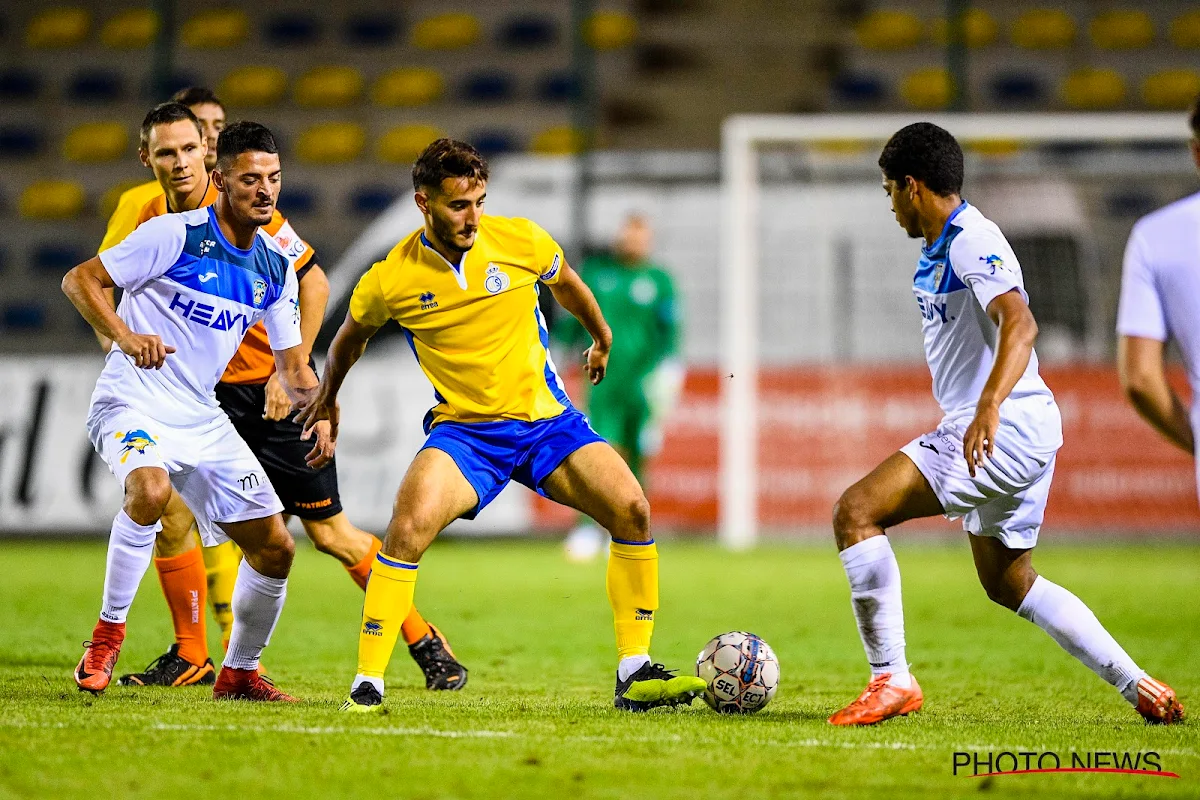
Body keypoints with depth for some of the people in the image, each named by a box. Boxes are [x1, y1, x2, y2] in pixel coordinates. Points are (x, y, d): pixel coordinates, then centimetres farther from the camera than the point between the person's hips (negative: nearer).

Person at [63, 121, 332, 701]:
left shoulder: (276, 270, 8)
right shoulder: (175, 235, -12)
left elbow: (292, 361, 16)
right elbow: (79, 279, -11)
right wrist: (125, 336, -28)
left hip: (201, 415, 7)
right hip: (134, 399, -7)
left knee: (275, 549, 4)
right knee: (150, 489, -38)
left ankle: (239, 673, 25)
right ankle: (108, 632, -21)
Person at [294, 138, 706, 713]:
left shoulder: (520, 241, -8)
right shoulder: (390, 281, -10)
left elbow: (564, 283, 17)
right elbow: (351, 336, 14)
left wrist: (601, 338, 33)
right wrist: (327, 398, 29)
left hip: (547, 419, 2)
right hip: (463, 430, -2)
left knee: (631, 509, -18)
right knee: (409, 525, -29)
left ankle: (634, 675, -6)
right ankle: (367, 683, -20)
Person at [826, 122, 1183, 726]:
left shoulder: (973, 243, -16)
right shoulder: (941, 247, 16)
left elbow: (1020, 326, -30)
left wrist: (989, 407, -44)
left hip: (1006, 428, -11)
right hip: (1017, 436, 11)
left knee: (856, 511, -18)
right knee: (1007, 582, 21)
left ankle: (892, 680, -17)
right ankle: (1140, 688, 21)